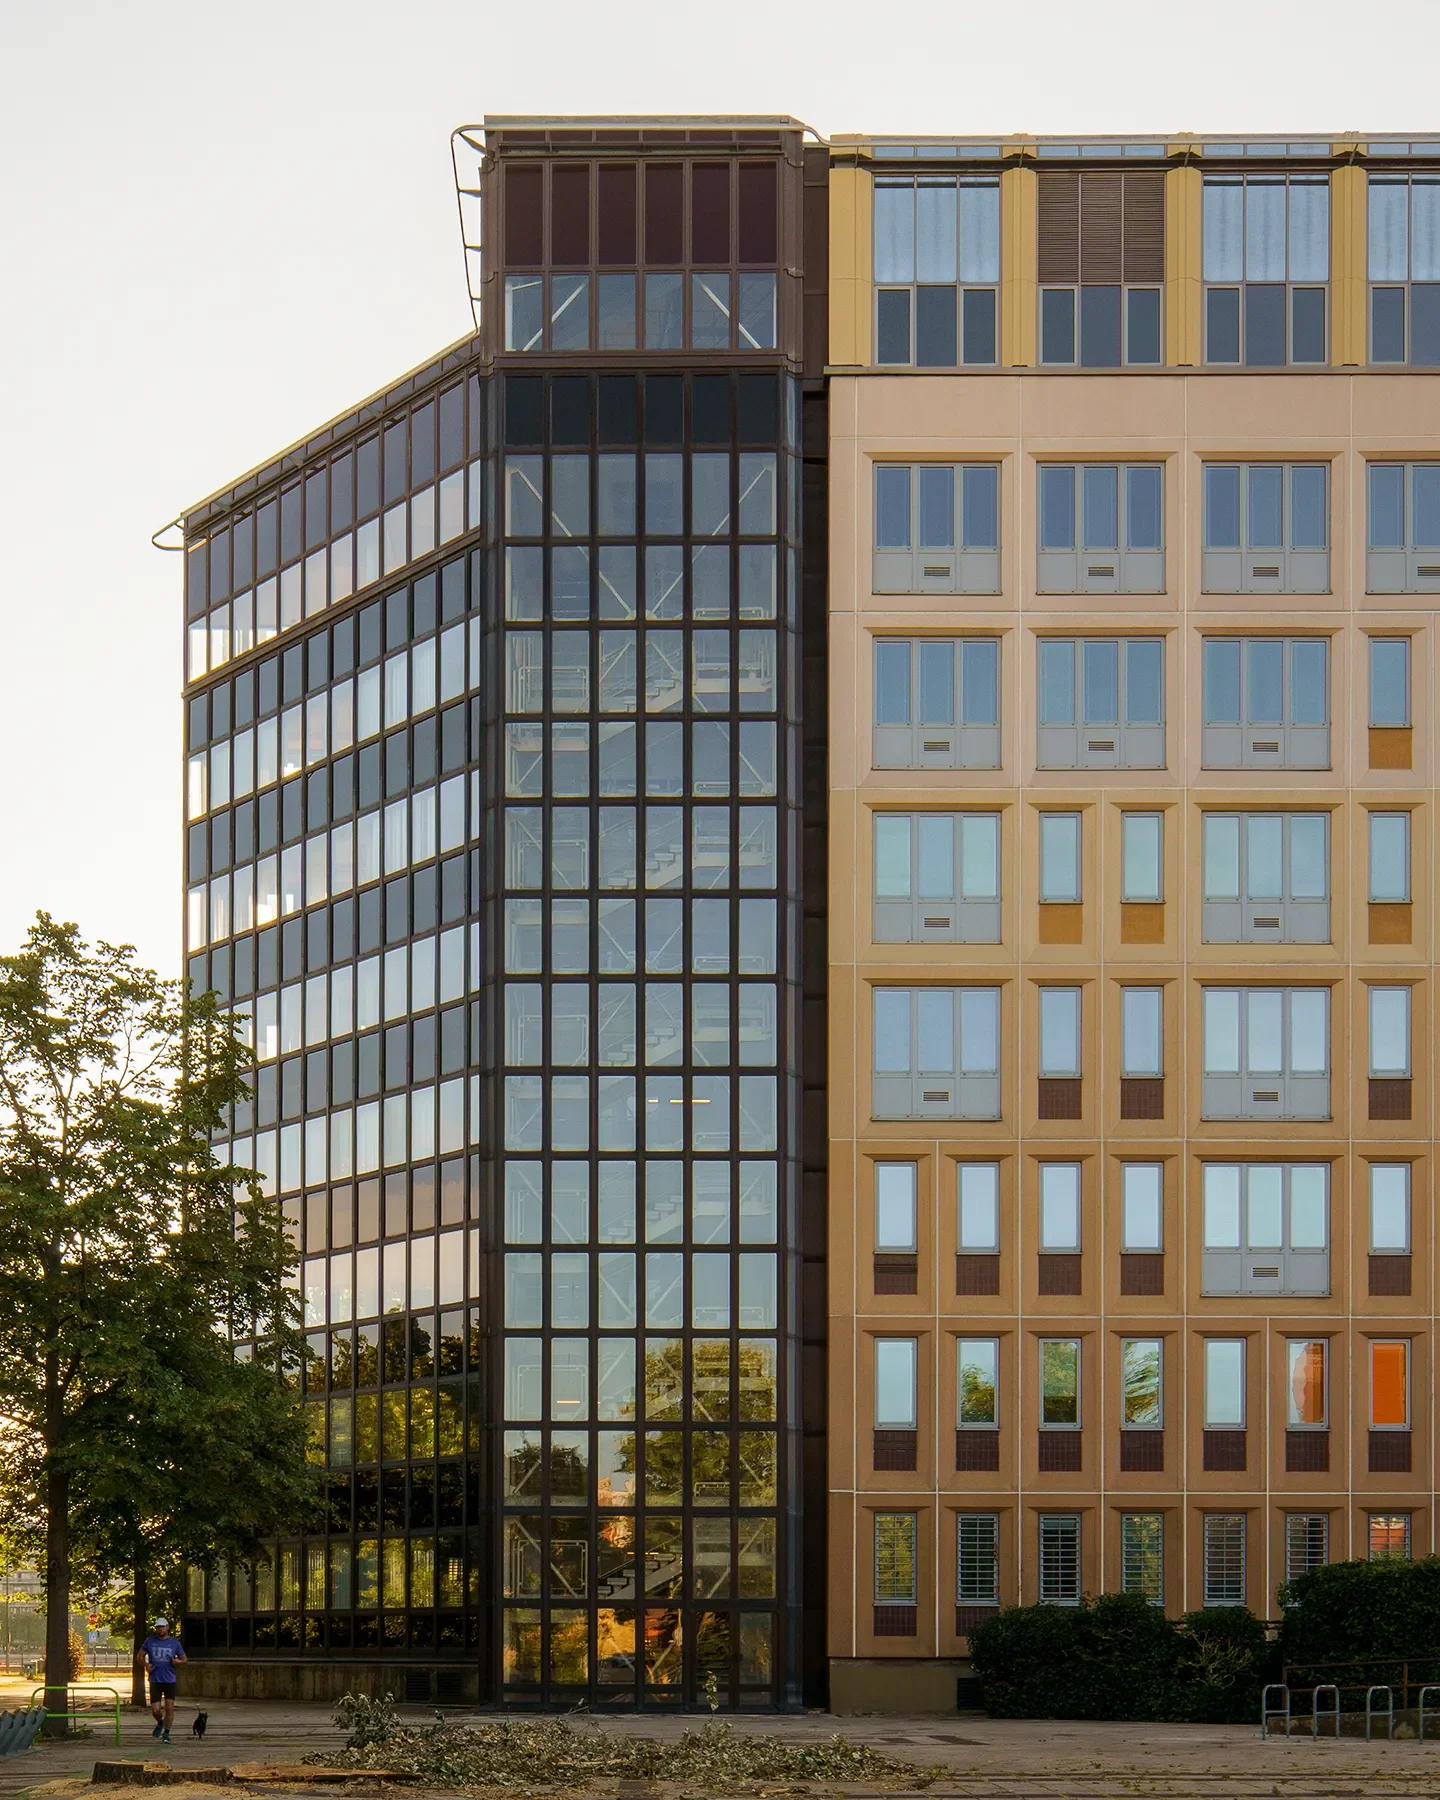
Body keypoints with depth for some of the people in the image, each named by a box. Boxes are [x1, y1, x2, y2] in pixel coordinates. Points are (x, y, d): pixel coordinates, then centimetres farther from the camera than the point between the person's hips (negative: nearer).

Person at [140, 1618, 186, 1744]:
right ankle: (160, 1723, 30)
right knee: (155, 1710, -3)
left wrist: (177, 1661, -12)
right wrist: (146, 1664, -8)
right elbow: (140, 1655, 12)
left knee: (169, 1707, -7)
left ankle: (166, 1733, 9)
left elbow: (184, 1659, 11)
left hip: (170, 1681, 0)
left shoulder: (175, 1643, 3)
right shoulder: (150, 1641, 4)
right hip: (155, 1681, 0)